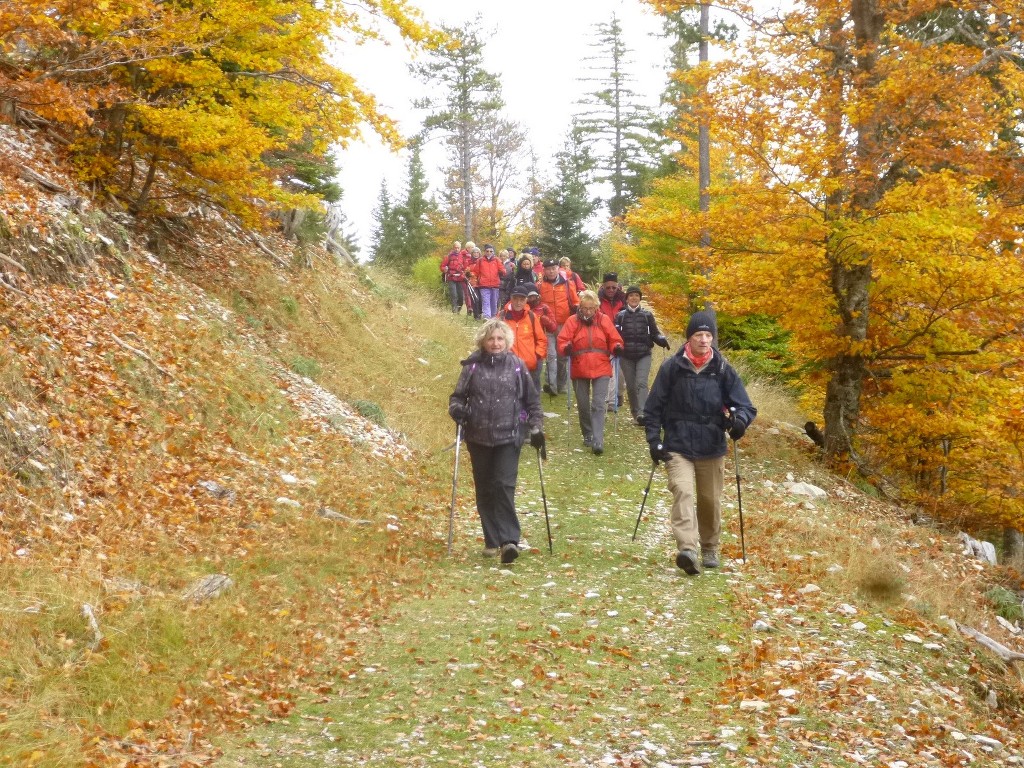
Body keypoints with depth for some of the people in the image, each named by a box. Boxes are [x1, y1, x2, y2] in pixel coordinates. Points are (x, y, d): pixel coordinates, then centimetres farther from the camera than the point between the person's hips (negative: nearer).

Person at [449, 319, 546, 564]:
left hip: (509, 436, -2)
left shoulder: (517, 365, 3)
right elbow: (458, 395, 9)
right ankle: (492, 540, 19)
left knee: (504, 486, -14)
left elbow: (532, 399, 9)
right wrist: (457, 409, -12)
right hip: (478, 437, 2)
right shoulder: (472, 366, 3)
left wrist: (536, 428, 2)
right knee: (484, 489, 8)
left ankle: (509, 540, -17)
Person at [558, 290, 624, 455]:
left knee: (598, 405, -11)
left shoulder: (604, 320, 2)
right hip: (579, 370, 1)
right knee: (583, 405, 11)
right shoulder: (572, 321, 0)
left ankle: (598, 441, -16)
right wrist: (566, 348, -24)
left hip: (601, 370, -1)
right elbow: (562, 341, -3)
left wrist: (617, 348, -15)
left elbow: (614, 340, 6)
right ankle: (587, 435, 31)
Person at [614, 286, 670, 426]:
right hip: (626, 356, 1)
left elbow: (654, 333, 6)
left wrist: (663, 340, -14)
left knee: (641, 383, -17)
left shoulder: (647, 315, 5)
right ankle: (635, 413, 19)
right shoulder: (620, 316, 5)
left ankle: (641, 413, -27)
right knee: (630, 386, 6)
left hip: (644, 355, -1)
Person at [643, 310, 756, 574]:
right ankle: (686, 549, -33)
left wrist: (740, 419, -21)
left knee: (710, 500, 10)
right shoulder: (672, 367, -2)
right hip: (677, 446, -2)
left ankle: (710, 549, 30)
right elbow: (653, 407, 4)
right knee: (682, 491, -21)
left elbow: (745, 405, 1)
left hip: (712, 448, 2)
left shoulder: (723, 369, 0)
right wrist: (654, 441, -3)